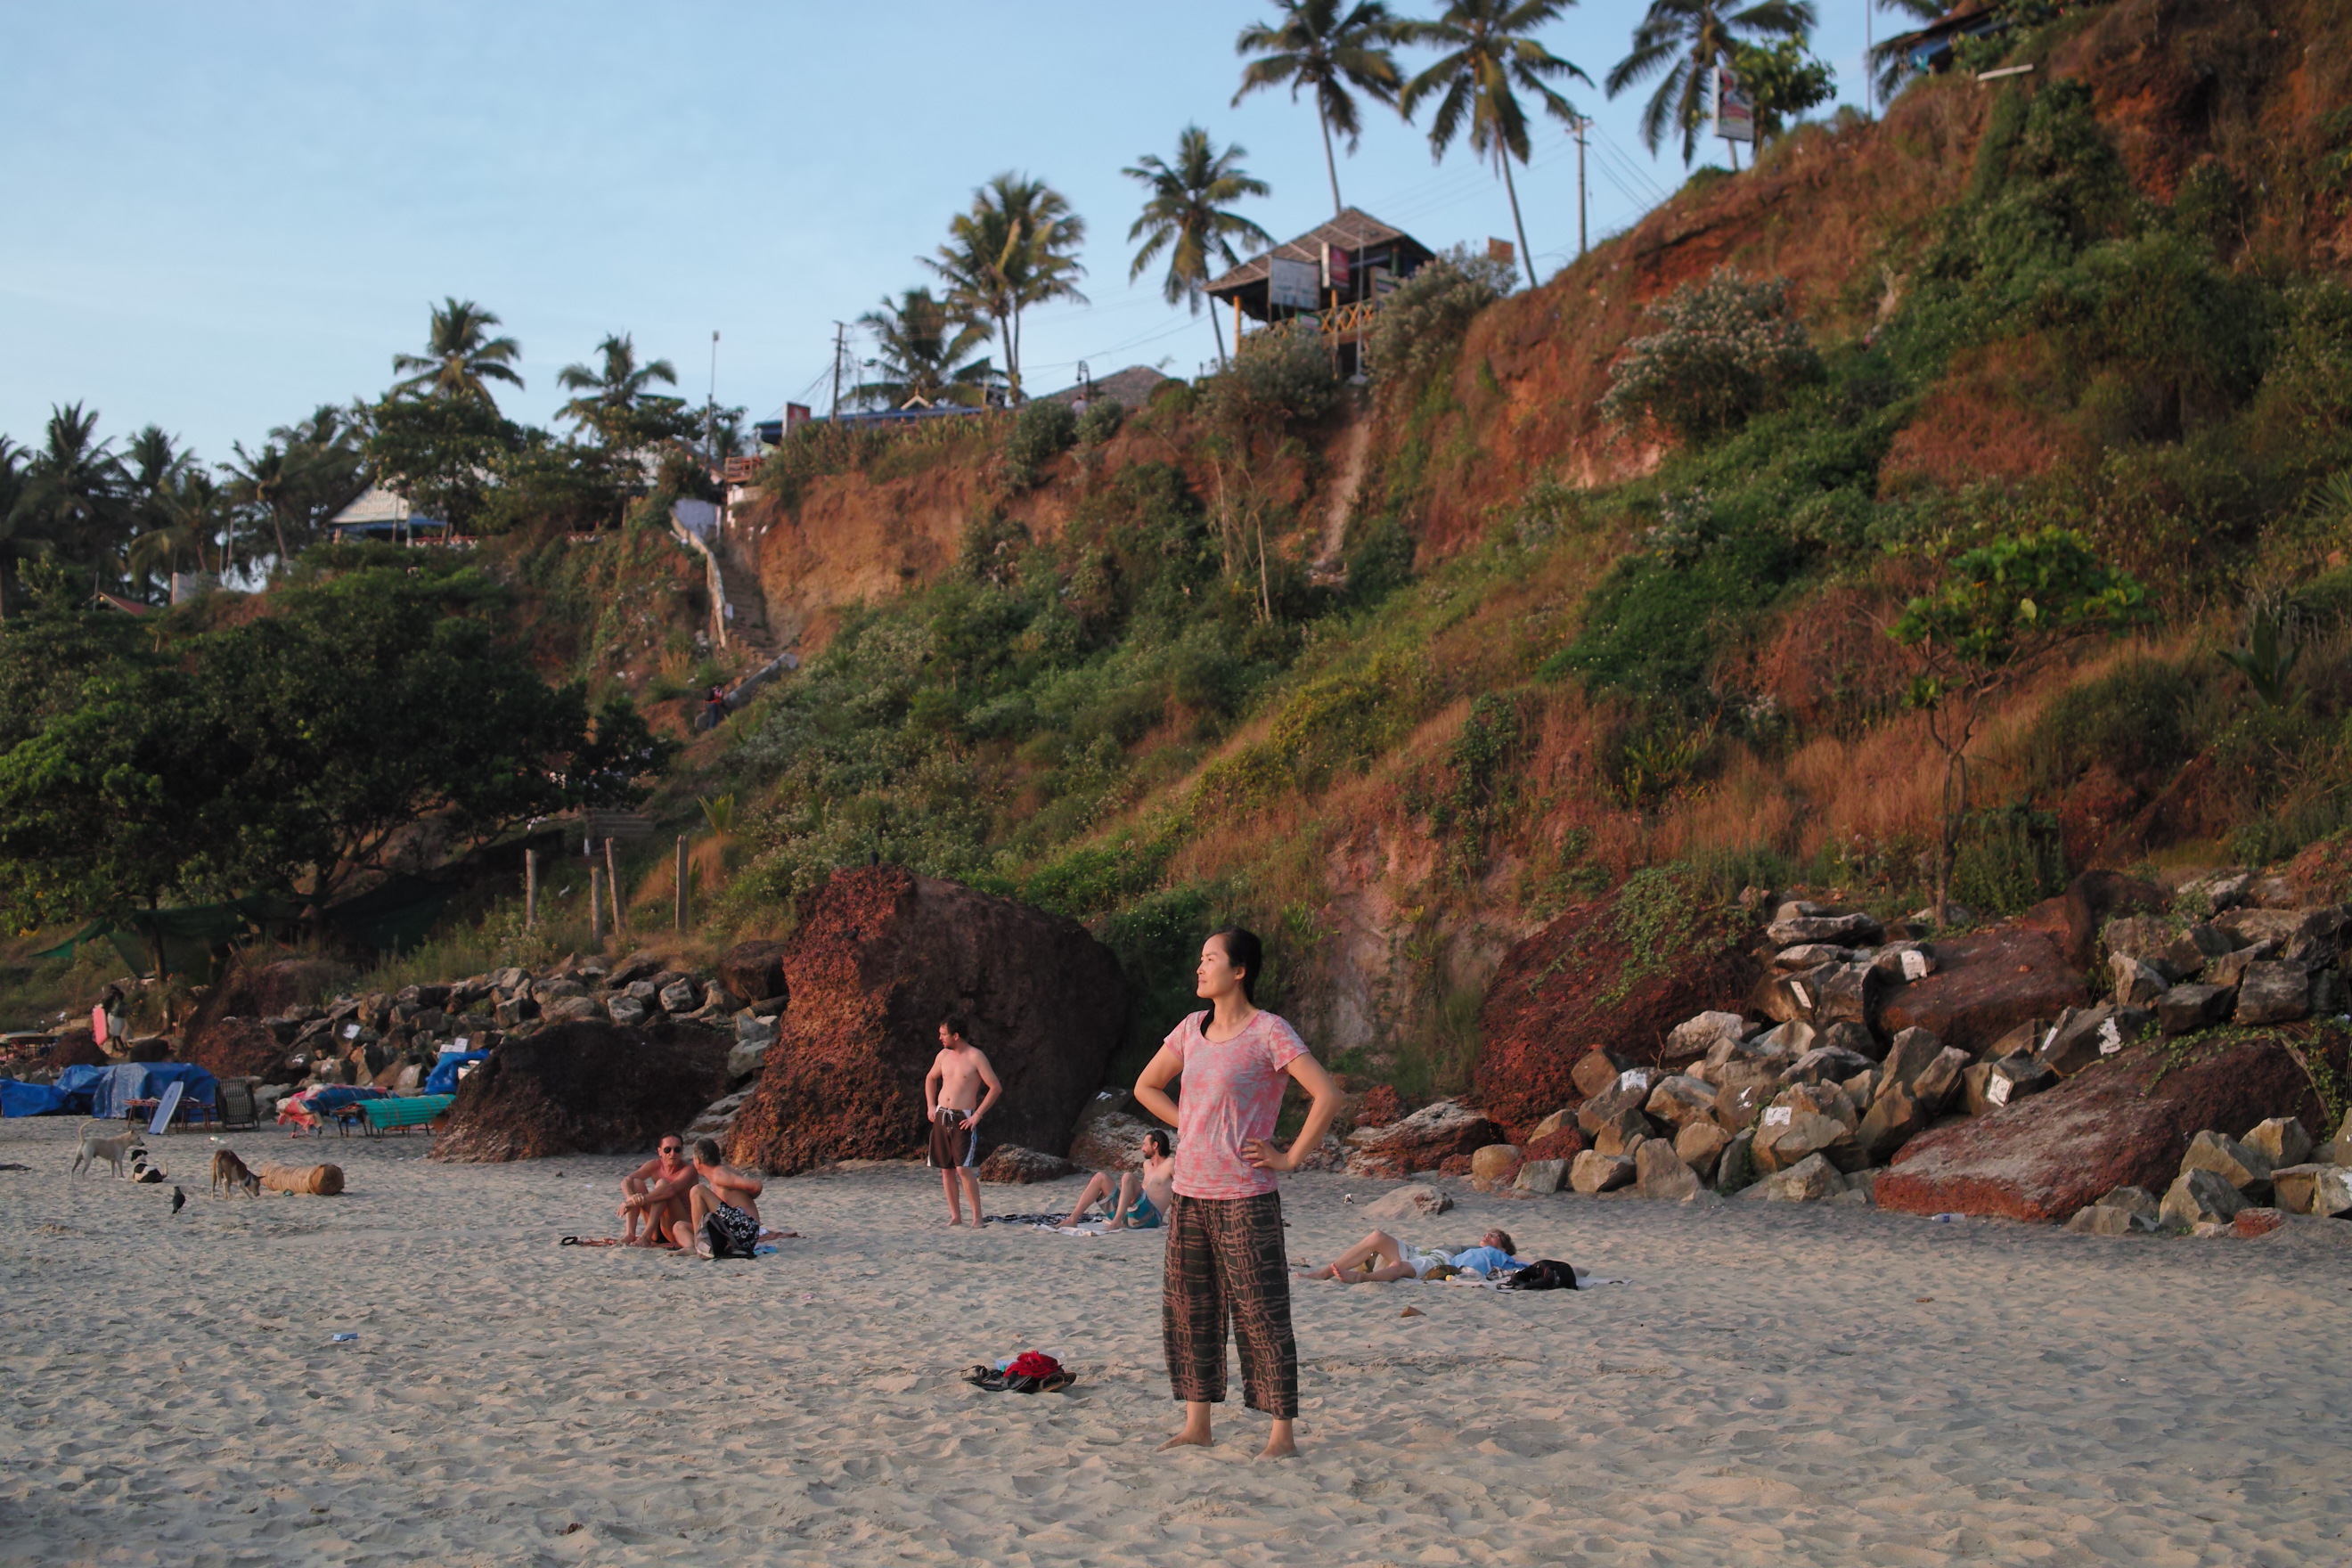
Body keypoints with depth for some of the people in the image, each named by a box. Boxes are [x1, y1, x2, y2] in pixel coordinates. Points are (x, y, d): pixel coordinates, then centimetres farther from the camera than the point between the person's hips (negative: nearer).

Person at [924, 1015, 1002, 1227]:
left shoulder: (975, 1057, -9)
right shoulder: (944, 1055, 9)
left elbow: (996, 1087, -11)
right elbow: (930, 1078, 28)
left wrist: (977, 1115, -13)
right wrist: (930, 1106, 16)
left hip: (964, 1118, -6)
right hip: (941, 1116, 6)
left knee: (963, 1168, -15)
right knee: (946, 1169, 5)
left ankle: (977, 1216, -7)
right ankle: (955, 1215, 13)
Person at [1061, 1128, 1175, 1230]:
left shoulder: (1170, 1164, -1)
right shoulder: (1147, 1165, 25)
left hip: (1149, 1219, -8)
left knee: (1128, 1177, -28)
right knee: (1100, 1177, 4)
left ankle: (1117, 1222, -42)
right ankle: (1073, 1219, -10)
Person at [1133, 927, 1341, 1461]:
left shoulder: (1268, 1033, -10)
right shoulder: (1190, 1030, 10)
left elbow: (1327, 1095, -16)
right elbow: (1146, 1086, 23)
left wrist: (1291, 1157, -13)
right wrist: (1189, 1128, 11)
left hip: (1245, 1198, -7)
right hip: (1188, 1193, 7)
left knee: (1260, 1313, -2)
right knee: (1188, 1309, 11)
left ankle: (1282, 1433, 5)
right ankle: (1196, 1423, 21)